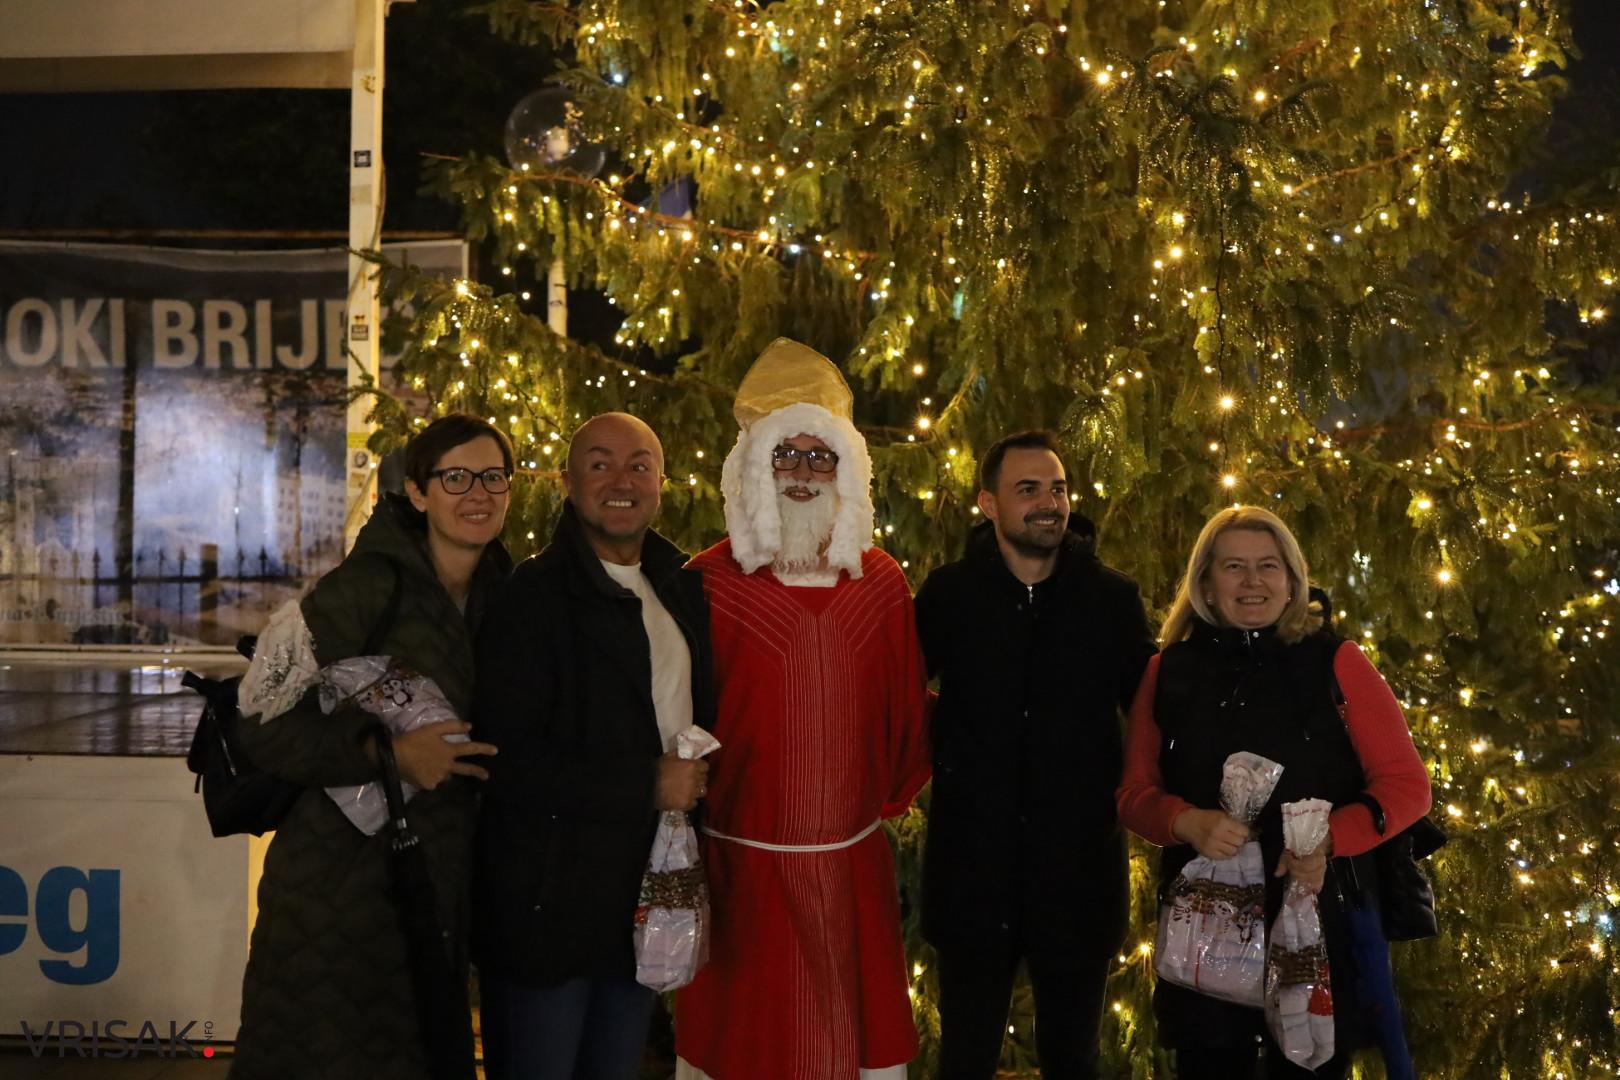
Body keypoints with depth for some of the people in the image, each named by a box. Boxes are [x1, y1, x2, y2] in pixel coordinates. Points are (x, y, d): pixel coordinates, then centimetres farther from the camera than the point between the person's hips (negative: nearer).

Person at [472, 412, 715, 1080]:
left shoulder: (683, 588, 9)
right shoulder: (532, 597, -13)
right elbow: (507, 761, -20)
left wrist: (695, 781, 4)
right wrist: (647, 784, -18)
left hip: (647, 897, 6)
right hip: (548, 904, -6)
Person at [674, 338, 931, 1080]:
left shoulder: (883, 584, 5)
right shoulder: (709, 584, -5)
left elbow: (906, 710, 8)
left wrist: (894, 801, 8)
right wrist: (689, 796, -2)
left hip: (854, 865, 3)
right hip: (742, 865, -3)